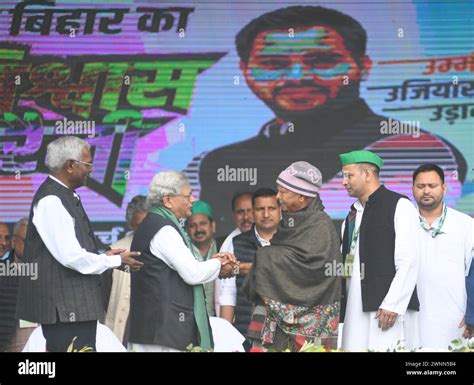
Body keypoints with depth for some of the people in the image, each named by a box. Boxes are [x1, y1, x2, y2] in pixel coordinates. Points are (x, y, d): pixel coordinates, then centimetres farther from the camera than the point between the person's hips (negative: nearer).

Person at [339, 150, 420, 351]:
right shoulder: (352, 215, 21)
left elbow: (409, 262, -9)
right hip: (355, 310, 7)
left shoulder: (399, 206, -2)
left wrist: (392, 305, -15)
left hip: (388, 311, -7)